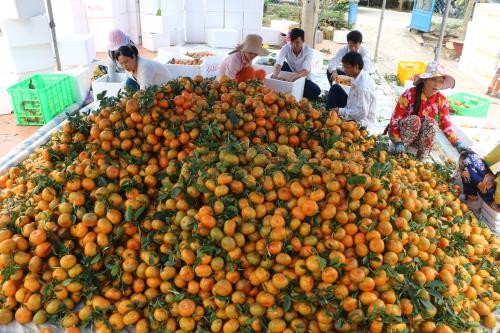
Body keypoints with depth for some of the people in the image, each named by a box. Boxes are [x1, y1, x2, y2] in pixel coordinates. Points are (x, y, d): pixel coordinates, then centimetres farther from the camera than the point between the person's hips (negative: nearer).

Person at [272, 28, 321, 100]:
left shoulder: (309, 51, -23)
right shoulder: (286, 48, -18)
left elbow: (305, 71, -36)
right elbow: (278, 64, -32)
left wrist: (292, 77, -55)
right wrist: (275, 76, -54)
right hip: (289, 75, 1)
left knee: (316, 91, -29)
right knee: (283, 64, -28)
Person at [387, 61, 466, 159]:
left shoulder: (441, 100, -9)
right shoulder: (410, 94, -20)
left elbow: (446, 126, -7)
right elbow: (395, 119, -20)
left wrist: (458, 143, -24)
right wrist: (398, 142, -31)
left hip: (421, 138, 3)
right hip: (401, 132, -3)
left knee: (430, 122, -29)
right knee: (414, 120, -33)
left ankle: (421, 158, -20)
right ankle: (398, 154, -20)